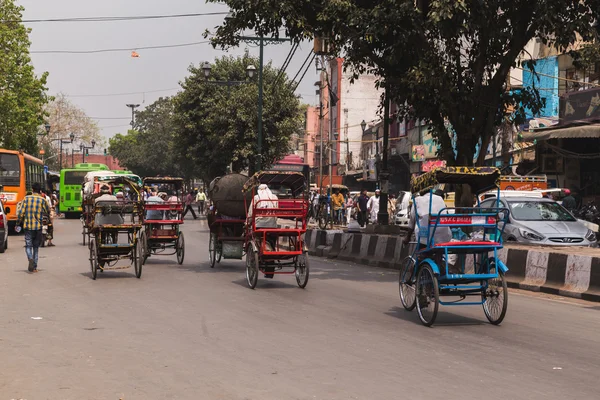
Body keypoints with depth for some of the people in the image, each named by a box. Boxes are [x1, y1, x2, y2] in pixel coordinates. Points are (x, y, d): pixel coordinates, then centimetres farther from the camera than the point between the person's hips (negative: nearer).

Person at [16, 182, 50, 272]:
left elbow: (21, 212, -3)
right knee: (36, 247, 11)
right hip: (38, 226, 0)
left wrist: (20, 222, 9)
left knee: (28, 245, 7)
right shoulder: (42, 200, -3)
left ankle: (30, 258, -23)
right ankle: (34, 267, 11)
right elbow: (48, 212, 7)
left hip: (28, 226, 0)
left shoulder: (26, 198, -2)